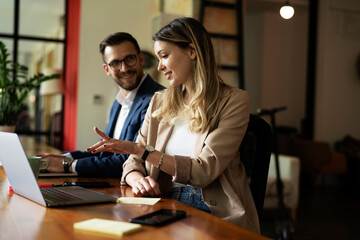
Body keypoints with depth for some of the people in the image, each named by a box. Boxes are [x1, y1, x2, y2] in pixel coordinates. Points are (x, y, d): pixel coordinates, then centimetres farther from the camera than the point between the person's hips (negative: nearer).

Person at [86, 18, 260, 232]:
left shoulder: (234, 101, -4)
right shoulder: (160, 102, 12)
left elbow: (204, 171, -13)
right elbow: (133, 163, 11)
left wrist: (141, 149, -16)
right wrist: (138, 179, -14)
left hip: (218, 216, -4)